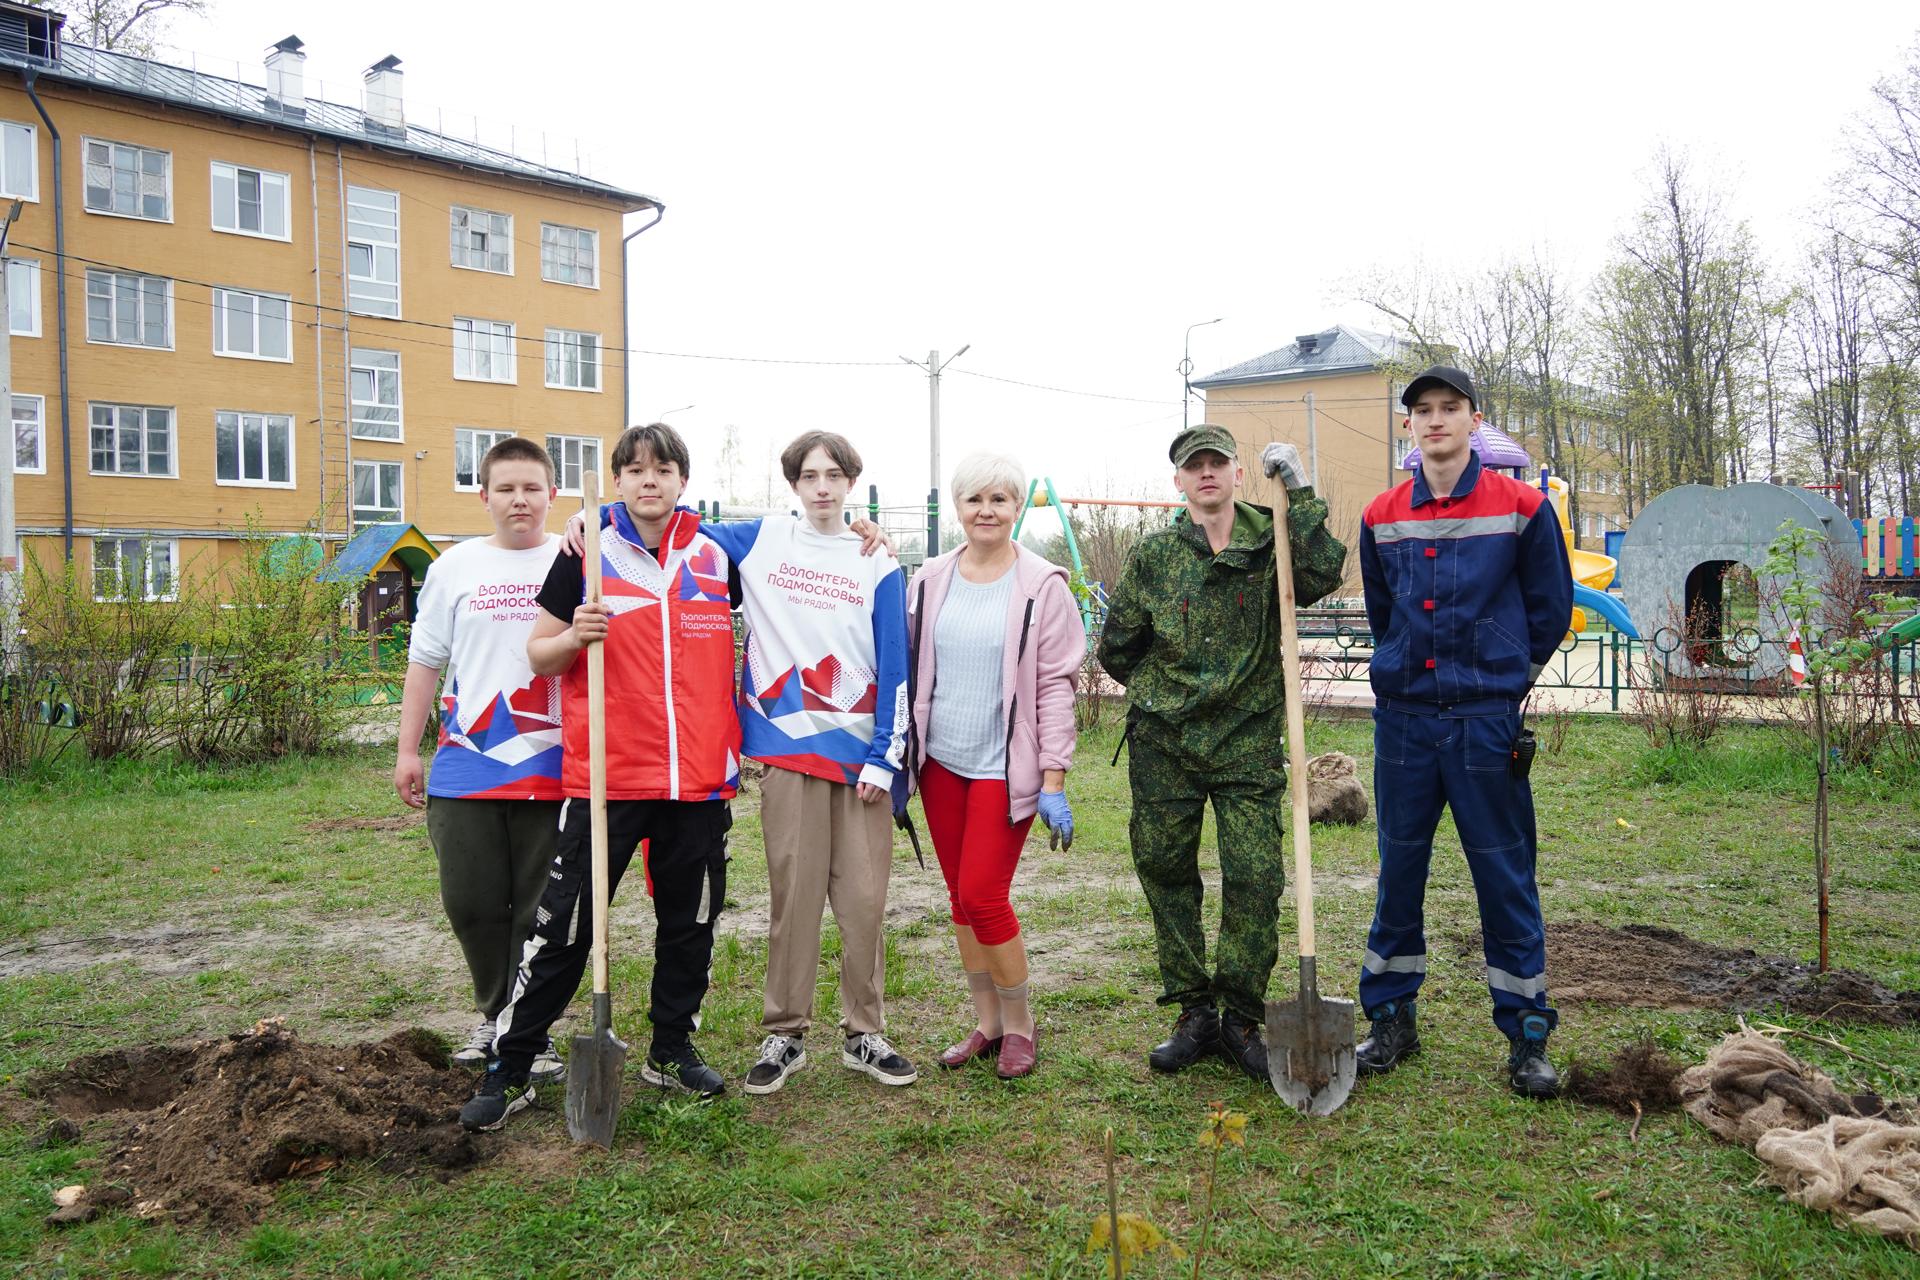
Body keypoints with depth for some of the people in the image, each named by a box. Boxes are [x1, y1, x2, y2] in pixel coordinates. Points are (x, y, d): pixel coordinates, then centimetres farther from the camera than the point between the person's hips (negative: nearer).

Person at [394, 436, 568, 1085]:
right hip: (465, 765, 2)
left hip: (550, 766, -2)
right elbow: (425, 659, 11)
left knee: (541, 909, 5)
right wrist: (407, 750, 9)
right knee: (471, 904, 7)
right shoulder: (455, 566, 8)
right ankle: (495, 1014, 30)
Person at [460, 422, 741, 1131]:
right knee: (564, 925, 0)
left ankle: (672, 1051, 30)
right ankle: (508, 1070, 13)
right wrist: (575, 635, -15)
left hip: (700, 778, 3)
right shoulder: (586, 557, 0)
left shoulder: (717, 558, 7)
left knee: (691, 923, 12)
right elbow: (538, 653, 3)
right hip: (606, 775, -3)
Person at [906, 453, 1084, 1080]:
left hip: (1005, 767, -5)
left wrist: (1053, 781, -10)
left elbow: (1057, 684, -7)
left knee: (983, 896, -7)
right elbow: (912, 670, 12)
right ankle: (987, 1023, 26)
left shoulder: (1042, 585, -6)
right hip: (941, 762, 5)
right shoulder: (931, 579, 6)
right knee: (961, 897, 11)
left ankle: (1020, 1025, 15)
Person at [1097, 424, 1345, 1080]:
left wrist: (1296, 489, -17)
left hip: (1249, 742, -1)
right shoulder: (1153, 555, 4)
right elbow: (1116, 647, 12)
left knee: (1255, 878, -4)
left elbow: (1322, 573, -21)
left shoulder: (1270, 541, 2)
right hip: (1163, 743, 2)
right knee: (1166, 873, 6)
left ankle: (1243, 1020, 12)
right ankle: (1194, 1014, 20)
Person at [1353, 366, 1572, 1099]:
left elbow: (1552, 609, 6)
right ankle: (1391, 1019, 22)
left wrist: (1499, 678, 10)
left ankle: (1527, 1035, 15)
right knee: (1399, 871, 10)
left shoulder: (1521, 507, -2)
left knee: (1505, 875, 3)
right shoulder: (1382, 516, 7)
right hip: (1404, 716, 3)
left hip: (1487, 720, -3)